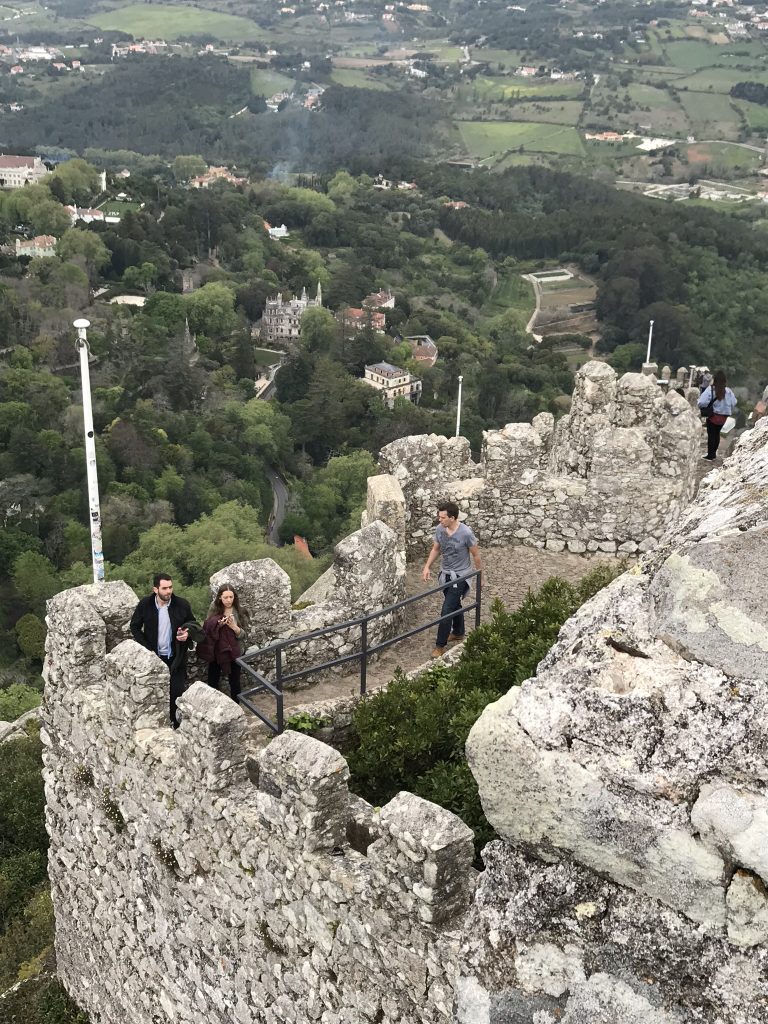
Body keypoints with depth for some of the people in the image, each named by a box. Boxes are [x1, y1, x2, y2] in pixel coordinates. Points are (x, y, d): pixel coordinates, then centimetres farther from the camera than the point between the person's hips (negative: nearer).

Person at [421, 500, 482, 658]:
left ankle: (440, 645, 3)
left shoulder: (465, 533, -25)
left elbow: (476, 555, -12)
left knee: (446, 610, -8)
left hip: (459, 576, -6)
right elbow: (436, 549, 8)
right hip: (445, 574, 6)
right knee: (454, 605, 24)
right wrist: (427, 567, -1)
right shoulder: (439, 529, -9)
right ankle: (458, 632, 45)